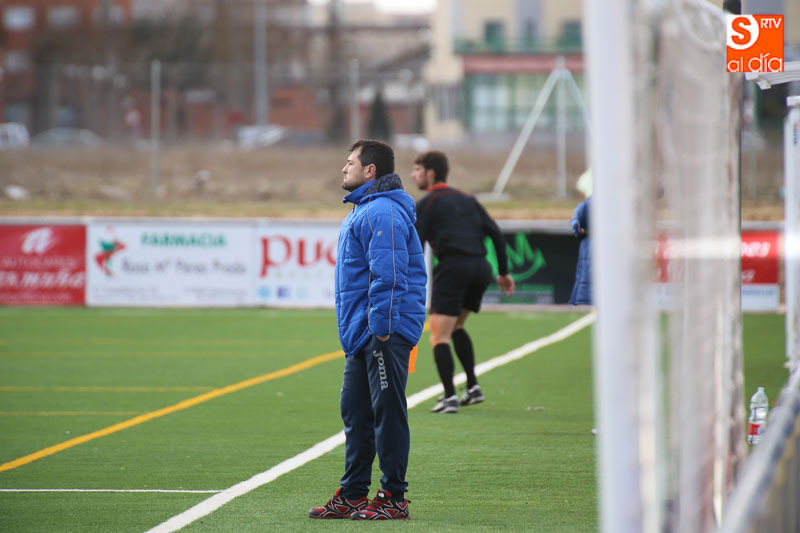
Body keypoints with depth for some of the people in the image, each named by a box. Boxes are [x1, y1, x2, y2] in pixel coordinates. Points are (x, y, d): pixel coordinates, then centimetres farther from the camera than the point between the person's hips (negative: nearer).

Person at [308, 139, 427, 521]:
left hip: (384, 334, -11)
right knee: (355, 413, 13)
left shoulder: (382, 212, -16)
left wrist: (381, 326, -24)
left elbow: (387, 274, -22)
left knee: (387, 413, -6)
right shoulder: (364, 209, 19)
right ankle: (352, 495, 20)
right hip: (362, 332, 11)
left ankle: (394, 499, -1)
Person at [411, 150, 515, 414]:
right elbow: (495, 233, 17)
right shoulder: (467, 200, 22)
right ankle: (473, 387, 18)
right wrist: (503, 271, 21)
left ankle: (449, 396, -19)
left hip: (453, 266, -7)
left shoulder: (426, 204, 5)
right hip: (481, 268, 7)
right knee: (456, 326, 25)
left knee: (440, 336, -6)